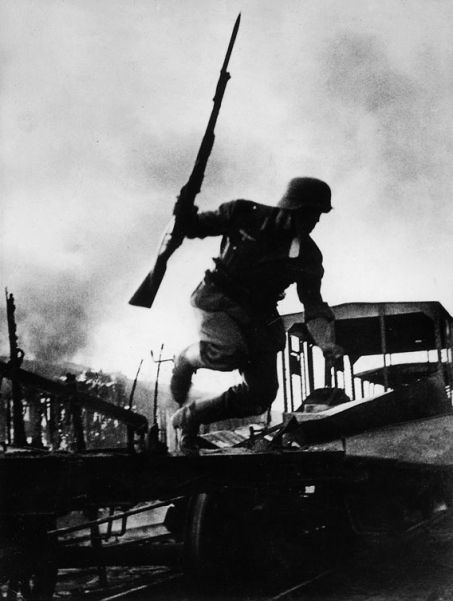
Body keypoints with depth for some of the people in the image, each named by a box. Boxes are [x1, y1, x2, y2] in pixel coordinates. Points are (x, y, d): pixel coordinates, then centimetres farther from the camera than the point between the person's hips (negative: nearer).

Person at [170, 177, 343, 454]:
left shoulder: (309, 257, 0)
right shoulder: (245, 215, -9)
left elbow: (313, 304, 0)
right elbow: (197, 226, 1)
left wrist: (326, 341, -17)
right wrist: (185, 215, -22)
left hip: (258, 315, 5)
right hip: (220, 296, -4)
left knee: (261, 394, -6)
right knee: (229, 352, -36)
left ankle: (191, 416, 16)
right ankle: (188, 360, 2)